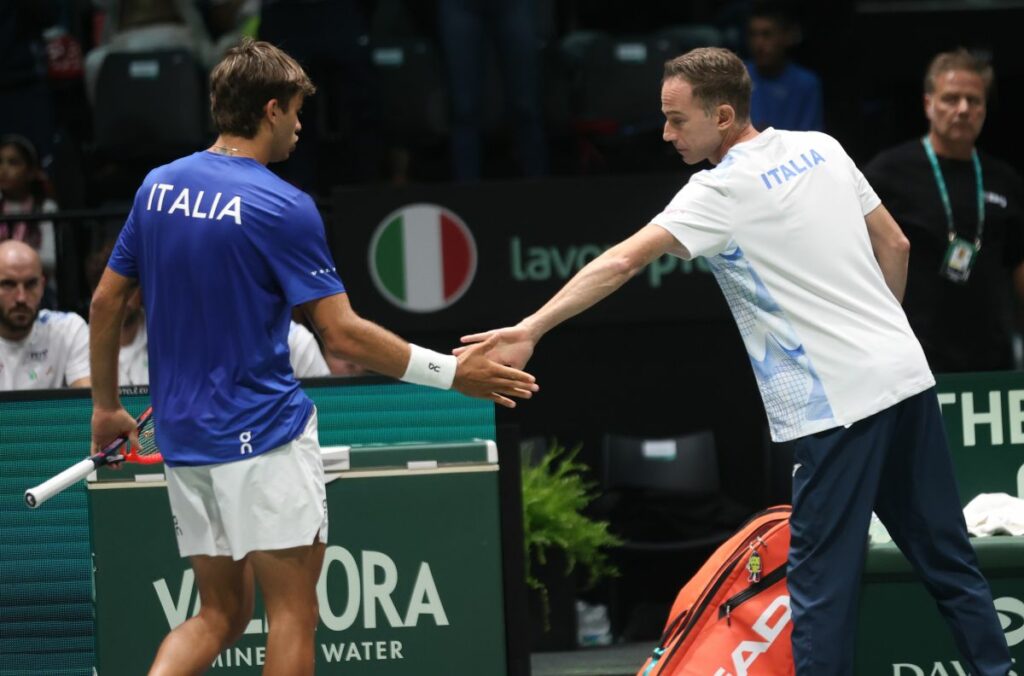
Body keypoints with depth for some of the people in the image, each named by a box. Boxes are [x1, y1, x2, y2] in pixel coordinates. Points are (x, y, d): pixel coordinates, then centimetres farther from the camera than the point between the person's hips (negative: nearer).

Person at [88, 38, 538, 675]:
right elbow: (343, 335, -15)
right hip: (262, 436, -7)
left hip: (182, 433, 7)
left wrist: (106, 406, 22)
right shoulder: (281, 206, -14)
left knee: (221, 612, 15)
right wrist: (451, 373, -7)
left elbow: (107, 300, 11)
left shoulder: (159, 186, 5)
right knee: (293, 615, 2)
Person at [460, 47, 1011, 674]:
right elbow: (895, 245, 16)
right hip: (906, 375, 7)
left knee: (823, 582, -3)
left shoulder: (721, 192, -12)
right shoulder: (822, 149, 9)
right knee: (946, 557, 13)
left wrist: (530, 330, -26)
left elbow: (621, 263, -21)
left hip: (838, 405, -7)